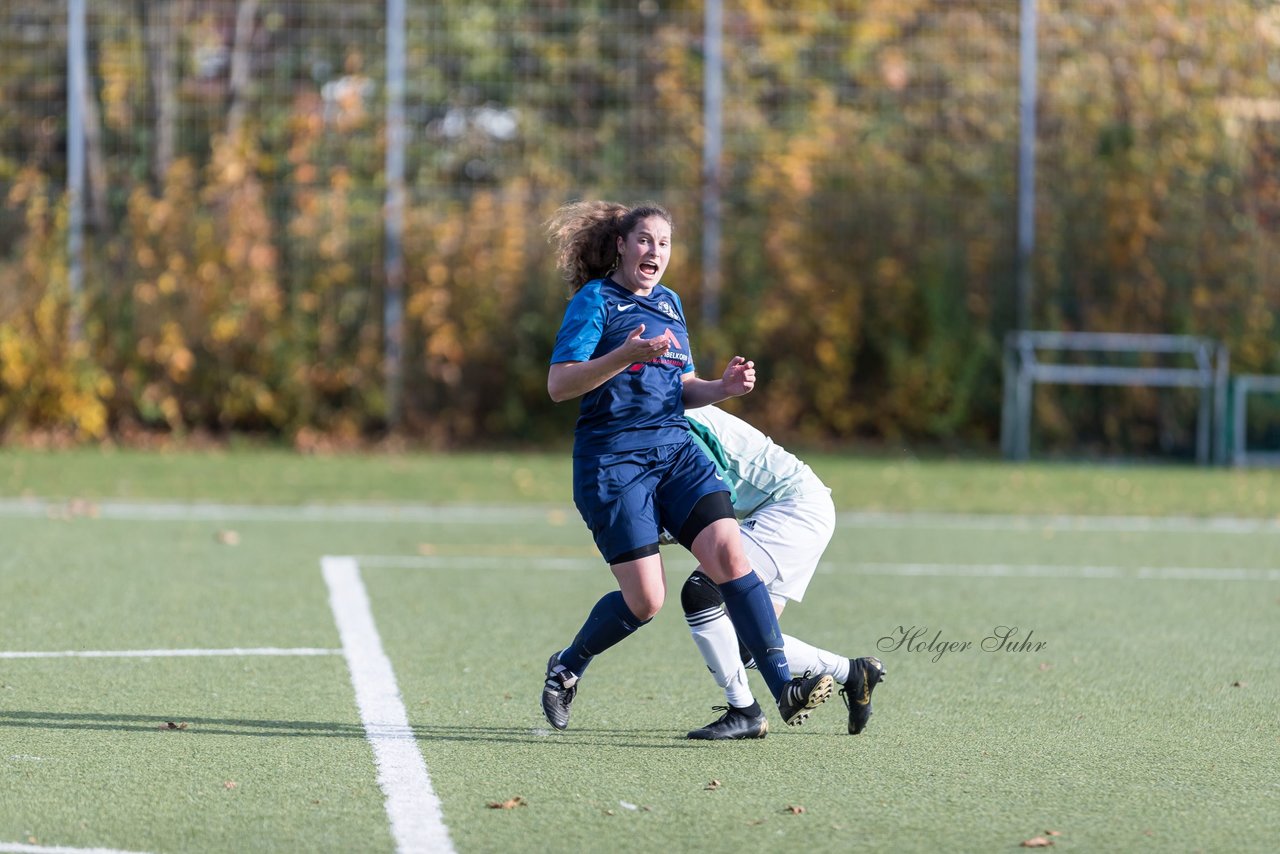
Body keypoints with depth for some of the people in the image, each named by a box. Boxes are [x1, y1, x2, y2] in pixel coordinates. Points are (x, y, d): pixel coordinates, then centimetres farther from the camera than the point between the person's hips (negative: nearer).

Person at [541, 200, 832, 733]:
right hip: (612, 460, -6)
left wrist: (724, 387, 4)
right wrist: (626, 355, -26)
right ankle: (566, 668, 19)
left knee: (729, 554, -16)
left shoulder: (668, 303, 18)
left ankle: (784, 689, -22)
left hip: (676, 450, 6)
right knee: (645, 599, -10)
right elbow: (558, 385, -13)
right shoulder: (594, 300, -3)